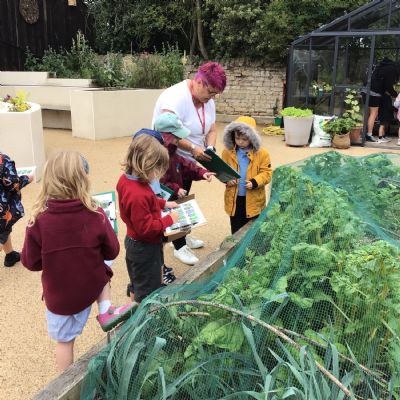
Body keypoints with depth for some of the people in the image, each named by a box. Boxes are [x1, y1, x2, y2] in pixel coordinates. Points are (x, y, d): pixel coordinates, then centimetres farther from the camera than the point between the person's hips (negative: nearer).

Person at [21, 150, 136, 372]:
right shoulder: (96, 215, -19)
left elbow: (30, 262, -9)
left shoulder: (38, 221, -20)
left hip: (59, 295, 0)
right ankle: (106, 311, 15)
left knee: (64, 340, 20)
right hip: (93, 286, 0)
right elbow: (112, 252, -6)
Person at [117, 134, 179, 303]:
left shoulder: (125, 179, -5)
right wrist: (169, 219, -18)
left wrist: (163, 203, 8)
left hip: (133, 242, 10)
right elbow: (146, 228, -29)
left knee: (137, 285, 28)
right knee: (148, 293, 9)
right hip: (145, 248, -10)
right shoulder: (138, 194, -35)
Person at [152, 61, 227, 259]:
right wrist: (193, 148, -32)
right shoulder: (176, 98, -27)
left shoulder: (207, 100, 0)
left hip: (187, 161, 9)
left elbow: (211, 130, 5)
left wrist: (210, 149, -14)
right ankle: (179, 245, 15)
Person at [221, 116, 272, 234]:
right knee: (236, 230, 12)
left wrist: (255, 182, -22)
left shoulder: (261, 153, -7)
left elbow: (267, 173, -6)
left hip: (253, 199, -1)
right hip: (234, 198, 2)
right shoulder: (227, 152, -1)